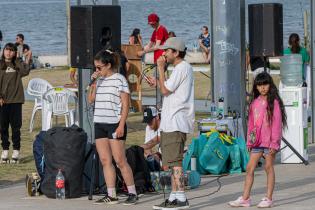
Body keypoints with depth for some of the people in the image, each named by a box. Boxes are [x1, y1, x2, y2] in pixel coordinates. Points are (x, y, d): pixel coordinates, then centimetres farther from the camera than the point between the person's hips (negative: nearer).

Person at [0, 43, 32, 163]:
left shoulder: (18, 64, 6)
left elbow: (25, 72, -12)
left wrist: (27, 61, -18)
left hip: (16, 100, 0)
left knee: (16, 126, 2)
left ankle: (16, 151, 7)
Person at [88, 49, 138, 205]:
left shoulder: (119, 80, -7)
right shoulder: (100, 80, 12)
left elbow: (125, 105, -9)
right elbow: (91, 100, 15)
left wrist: (121, 126, -15)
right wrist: (93, 82, 2)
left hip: (115, 124, -7)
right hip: (100, 124, 7)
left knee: (120, 161, -7)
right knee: (105, 161, 3)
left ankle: (132, 193, 1)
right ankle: (111, 195, 5)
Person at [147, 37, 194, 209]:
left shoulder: (182, 68, -11)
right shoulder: (182, 68, 21)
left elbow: (165, 90, -13)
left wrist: (161, 68, -7)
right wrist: (158, 82, 20)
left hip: (176, 122, -11)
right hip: (170, 122, 11)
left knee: (174, 160, -13)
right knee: (172, 161, 12)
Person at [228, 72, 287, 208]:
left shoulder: (274, 102, -6)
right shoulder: (255, 102, 11)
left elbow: (277, 123, -9)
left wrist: (274, 143, -13)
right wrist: (250, 141, 12)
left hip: (269, 141, -6)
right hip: (257, 141, 6)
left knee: (269, 167, 1)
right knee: (249, 168, 4)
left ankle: (268, 198, 9)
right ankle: (245, 198, 8)